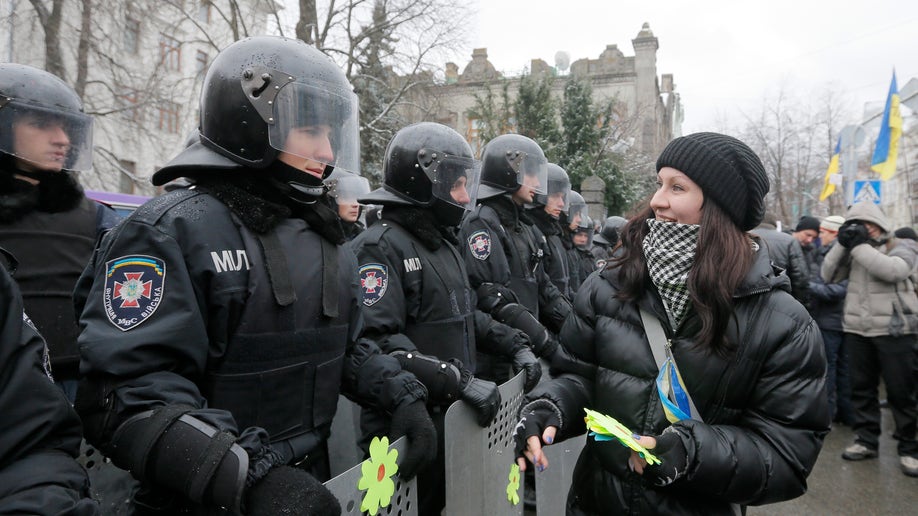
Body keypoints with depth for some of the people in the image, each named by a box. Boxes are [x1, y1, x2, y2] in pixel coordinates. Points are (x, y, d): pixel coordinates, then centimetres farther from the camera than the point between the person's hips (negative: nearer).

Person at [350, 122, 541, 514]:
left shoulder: (444, 243, 14)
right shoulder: (381, 247, -17)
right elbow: (378, 343, -27)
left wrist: (514, 345, 9)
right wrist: (460, 380, -29)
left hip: (451, 416, 9)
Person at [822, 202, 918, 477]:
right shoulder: (853, 251, 11)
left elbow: (892, 270, -22)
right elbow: (829, 275, 3)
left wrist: (859, 245, -18)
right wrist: (842, 245, -6)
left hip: (894, 331, -4)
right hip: (857, 330, 5)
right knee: (861, 387, 9)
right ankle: (866, 440, 19)